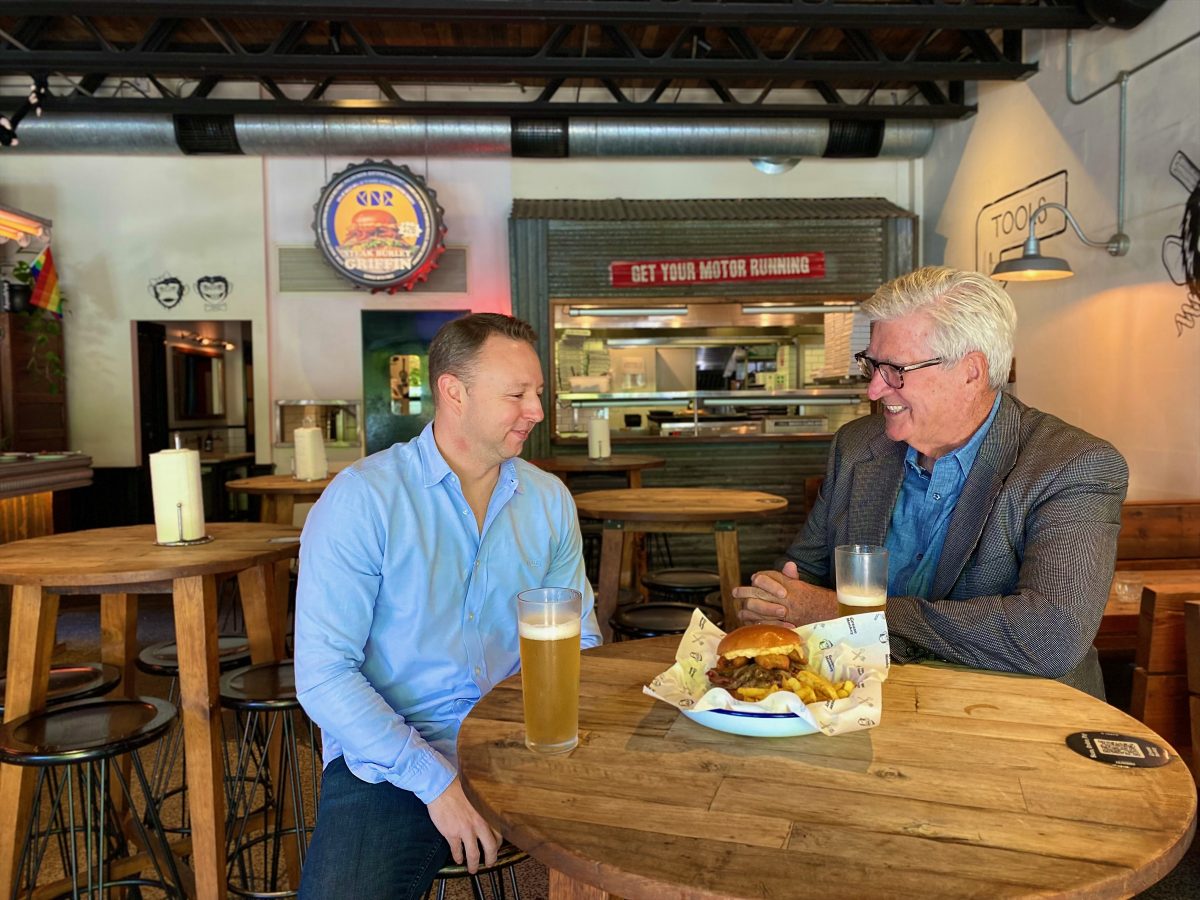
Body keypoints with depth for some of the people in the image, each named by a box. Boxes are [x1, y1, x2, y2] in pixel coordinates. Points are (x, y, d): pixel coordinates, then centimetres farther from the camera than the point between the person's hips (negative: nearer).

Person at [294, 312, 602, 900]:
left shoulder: (550, 499, 4)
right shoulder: (362, 499, -11)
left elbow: (578, 642, 10)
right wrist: (436, 780, -18)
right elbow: (323, 674, -13)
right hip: (389, 763, -3)